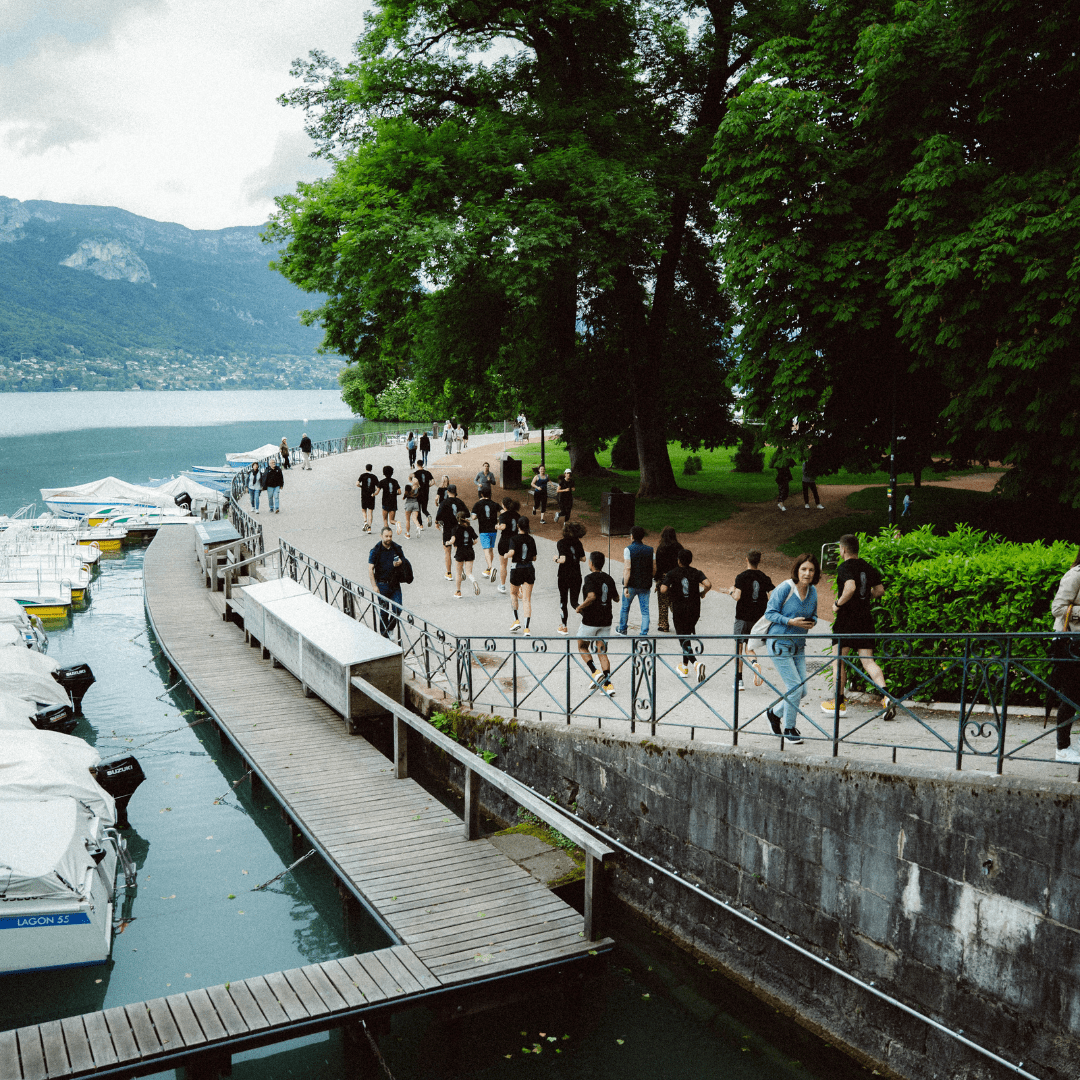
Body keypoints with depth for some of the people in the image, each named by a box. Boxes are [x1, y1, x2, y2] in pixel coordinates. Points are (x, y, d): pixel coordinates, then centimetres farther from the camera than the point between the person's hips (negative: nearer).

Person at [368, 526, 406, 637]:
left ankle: (390, 628, 22)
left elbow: (403, 560, 16)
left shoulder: (397, 548, 2)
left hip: (395, 584, 3)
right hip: (382, 584, -3)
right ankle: (384, 633, 18)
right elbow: (370, 569, -7)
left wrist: (399, 563, -10)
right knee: (383, 611, 4)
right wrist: (374, 585, -13)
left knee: (398, 608, -2)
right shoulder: (375, 550, -7)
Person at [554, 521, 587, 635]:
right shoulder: (578, 543, 2)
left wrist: (556, 559, -1)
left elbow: (563, 559, -21)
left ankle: (564, 626, 19)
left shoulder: (561, 543, -11)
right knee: (574, 602, 9)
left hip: (564, 575, -3)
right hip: (577, 576, 4)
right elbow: (583, 559, 4)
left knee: (563, 601, 13)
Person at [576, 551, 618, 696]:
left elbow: (591, 597, -27)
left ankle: (595, 672, -4)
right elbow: (616, 599, 16)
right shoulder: (609, 579, 7)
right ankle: (608, 683, -4)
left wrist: (580, 607, -13)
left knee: (582, 647, 15)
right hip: (606, 621, 6)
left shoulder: (590, 578, -13)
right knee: (602, 652, 8)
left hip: (590, 621, -6)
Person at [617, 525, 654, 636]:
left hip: (631, 584, -2)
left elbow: (627, 569, -18)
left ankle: (622, 629, 33)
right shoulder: (650, 550, 2)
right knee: (645, 610, 5)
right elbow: (654, 569, 5)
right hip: (645, 585, 3)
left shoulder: (628, 549, -11)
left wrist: (625, 586, -19)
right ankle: (644, 633, -1)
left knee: (625, 607, 17)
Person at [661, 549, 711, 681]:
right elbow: (708, 584, -16)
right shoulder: (696, 573, -1)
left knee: (684, 640, -3)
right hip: (694, 610, 4)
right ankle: (685, 667, 30)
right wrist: (702, 593, 4)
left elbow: (663, 590, -18)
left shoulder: (671, 574, -7)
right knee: (687, 637, 21)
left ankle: (696, 663, -27)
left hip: (679, 611, -4)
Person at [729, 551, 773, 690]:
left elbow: (738, 597, -18)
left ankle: (739, 679, 6)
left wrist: (731, 592, 2)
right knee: (748, 647, 14)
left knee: (738, 647, 8)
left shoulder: (741, 577, -9)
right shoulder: (765, 578, 2)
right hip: (758, 618, 3)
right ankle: (754, 662, -19)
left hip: (742, 617, -3)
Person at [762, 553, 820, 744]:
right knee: (795, 686, -10)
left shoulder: (813, 591, 5)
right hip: (779, 643, -7)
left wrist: (812, 623, -7)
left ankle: (774, 713, 31)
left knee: (802, 690, 5)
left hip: (799, 645, 7)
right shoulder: (785, 588, -14)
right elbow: (770, 612, -11)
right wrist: (791, 622, -23)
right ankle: (789, 729, 8)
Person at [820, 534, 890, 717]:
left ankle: (839, 702, 13)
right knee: (868, 661, 3)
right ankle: (886, 697, -15)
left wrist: (838, 603, -14)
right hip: (866, 619, 6)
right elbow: (879, 590, 14)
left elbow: (850, 587, -28)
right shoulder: (868, 567, 10)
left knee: (839, 660, 7)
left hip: (847, 619, -6)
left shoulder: (845, 567, -11)